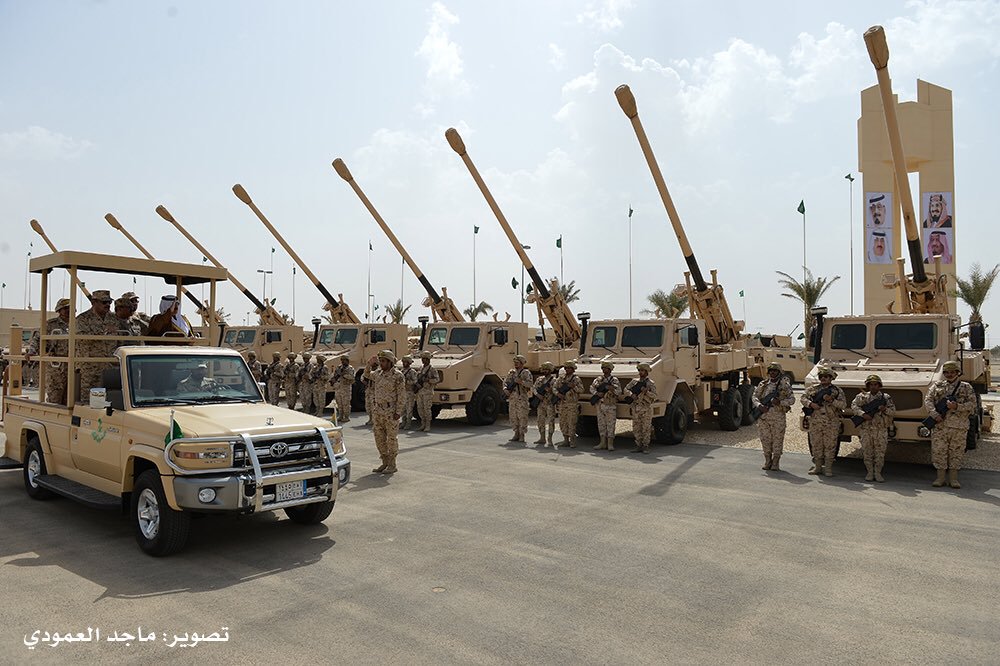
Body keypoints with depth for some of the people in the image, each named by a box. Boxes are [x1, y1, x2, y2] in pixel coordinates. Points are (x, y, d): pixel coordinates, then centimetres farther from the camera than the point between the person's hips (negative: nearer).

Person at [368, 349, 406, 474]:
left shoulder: (397, 376, -10)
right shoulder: (378, 373, 10)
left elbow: (401, 395, -11)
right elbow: (368, 374, 34)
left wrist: (398, 412, -15)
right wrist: (370, 363, 16)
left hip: (391, 411, -7)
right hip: (377, 411, 7)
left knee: (392, 438, 1)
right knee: (379, 438, 10)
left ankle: (392, 465, 9)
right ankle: (385, 462, 22)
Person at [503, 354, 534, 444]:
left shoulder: (526, 372, -1)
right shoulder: (511, 372, 16)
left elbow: (530, 383, -13)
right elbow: (505, 382, 13)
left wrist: (520, 382, -24)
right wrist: (506, 389, -6)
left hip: (522, 397, -5)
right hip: (512, 397, 6)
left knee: (522, 417, -5)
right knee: (513, 416, 8)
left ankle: (522, 435, 0)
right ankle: (516, 434, 18)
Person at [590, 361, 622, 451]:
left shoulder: (614, 380, -1)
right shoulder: (598, 380, 12)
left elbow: (619, 392, -7)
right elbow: (592, 388, 7)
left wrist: (611, 388, -21)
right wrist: (597, 393, -9)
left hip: (610, 406, -5)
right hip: (600, 405, 5)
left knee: (610, 425, -4)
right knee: (601, 424, 8)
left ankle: (610, 444, 1)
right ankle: (603, 443, 16)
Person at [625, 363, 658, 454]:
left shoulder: (651, 383, 1)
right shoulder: (634, 382, 12)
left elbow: (654, 396, -9)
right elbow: (626, 389, 6)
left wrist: (646, 392, -25)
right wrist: (631, 394, -12)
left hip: (646, 408, -4)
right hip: (636, 408, 4)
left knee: (646, 428, -1)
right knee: (636, 428, 6)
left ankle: (645, 447, 6)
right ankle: (639, 446, 14)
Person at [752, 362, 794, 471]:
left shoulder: (785, 385, 3)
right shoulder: (763, 384, 10)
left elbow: (792, 399, 0)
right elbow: (755, 397, 8)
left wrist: (780, 402, -17)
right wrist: (759, 405, -12)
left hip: (778, 417, -2)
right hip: (763, 416, 2)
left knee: (777, 440, 0)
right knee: (765, 439, 6)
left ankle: (775, 463, 9)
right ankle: (767, 461, 18)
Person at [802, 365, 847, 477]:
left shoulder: (837, 390, 5)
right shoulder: (813, 388, 11)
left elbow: (843, 405, -3)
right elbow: (803, 398, 8)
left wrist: (831, 400, -16)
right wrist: (810, 404, -10)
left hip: (831, 423, -2)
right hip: (815, 422, 2)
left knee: (830, 445, 0)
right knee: (816, 444, 6)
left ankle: (828, 468, 8)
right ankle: (817, 466, 16)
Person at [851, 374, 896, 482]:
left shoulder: (885, 397, 8)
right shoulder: (862, 396, 7)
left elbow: (893, 411, 7)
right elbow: (854, 406, -2)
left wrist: (885, 410, -14)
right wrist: (863, 414, -16)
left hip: (881, 430, 0)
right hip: (866, 429, 0)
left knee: (880, 452, 1)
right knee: (867, 452, 4)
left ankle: (878, 473, 13)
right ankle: (870, 472, 15)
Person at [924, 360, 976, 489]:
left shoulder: (966, 387, 11)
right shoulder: (937, 386, 13)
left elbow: (972, 405, 2)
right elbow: (928, 400, 3)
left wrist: (957, 407, -15)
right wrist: (934, 414, -13)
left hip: (959, 426, 0)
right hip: (939, 425, 1)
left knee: (956, 453, 3)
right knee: (938, 451, 0)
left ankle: (953, 478, 12)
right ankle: (940, 478, 9)